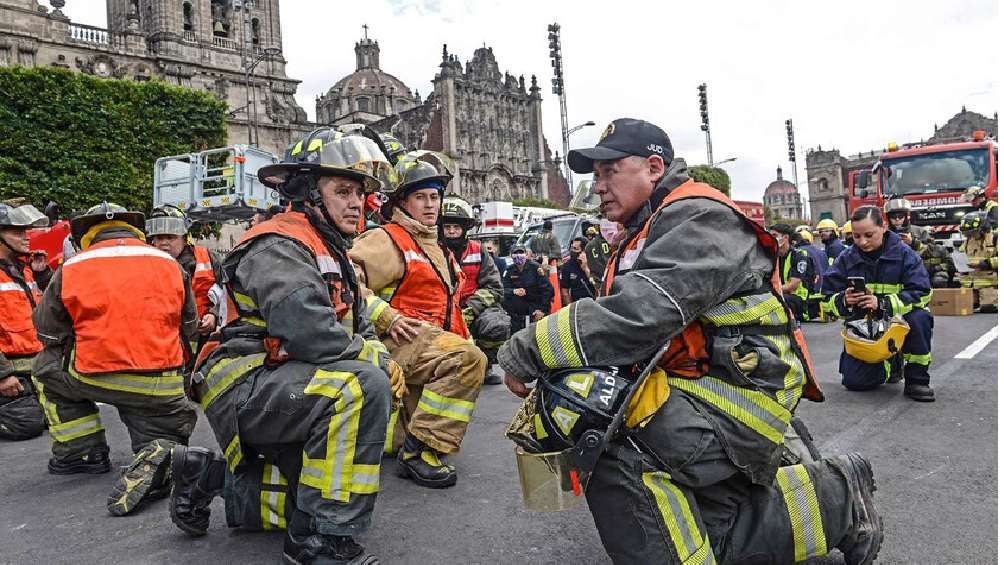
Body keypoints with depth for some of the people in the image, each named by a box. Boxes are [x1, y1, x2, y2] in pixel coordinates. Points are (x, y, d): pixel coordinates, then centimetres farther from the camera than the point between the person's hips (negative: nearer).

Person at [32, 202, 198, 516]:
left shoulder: (71, 268, 6)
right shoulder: (169, 263, 10)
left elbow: (47, 333, 15)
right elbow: (189, 327, 19)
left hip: (94, 378, 0)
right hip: (162, 386, 1)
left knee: (46, 367, 30)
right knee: (169, 435, 21)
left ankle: (82, 452, 26)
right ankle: (157, 458, -15)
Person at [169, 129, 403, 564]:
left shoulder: (333, 254, 16)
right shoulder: (279, 248, -16)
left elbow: (361, 328, 16)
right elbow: (313, 336, -30)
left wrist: (382, 358, -6)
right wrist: (379, 363, -15)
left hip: (284, 391, 10)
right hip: (244, 389, -10)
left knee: (333, 492, 17)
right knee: (363, 386, -33)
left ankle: (211, 476, 25)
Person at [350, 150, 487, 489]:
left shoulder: (436, 248, 24)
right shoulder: (388, 239, -5)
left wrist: (464, 337, 19)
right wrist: (387, 318, -21)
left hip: (433, 340, 9)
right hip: (401, 339, -9)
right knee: (468, 359, -32)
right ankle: (421, 448, -26)